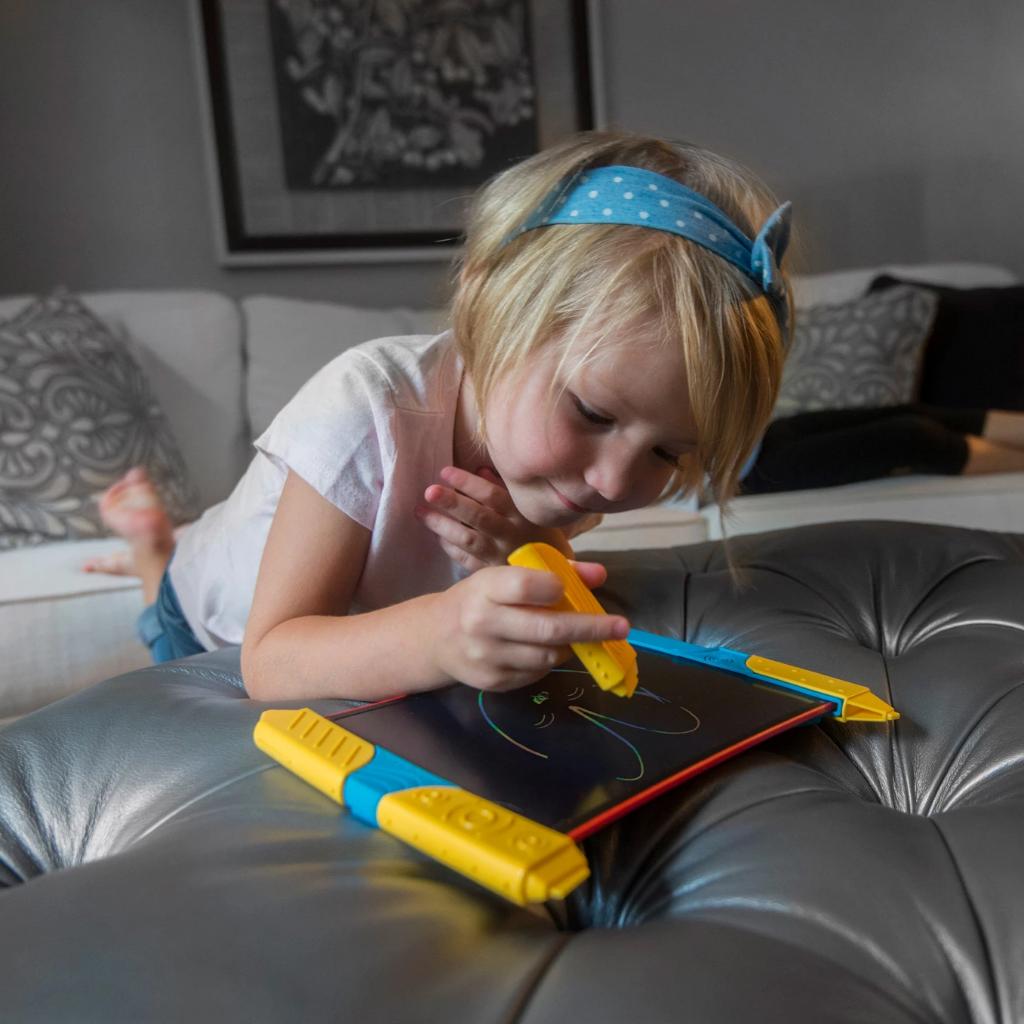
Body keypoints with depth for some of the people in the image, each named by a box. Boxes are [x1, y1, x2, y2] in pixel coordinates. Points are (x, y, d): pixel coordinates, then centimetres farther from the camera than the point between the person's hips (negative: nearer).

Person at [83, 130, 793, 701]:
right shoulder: (366, 414, -42)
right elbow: (270, 661, -43)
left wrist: (525, 563, -39)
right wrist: (437, 635, -63)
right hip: (219, 641, -3)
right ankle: (155, 543, 41)